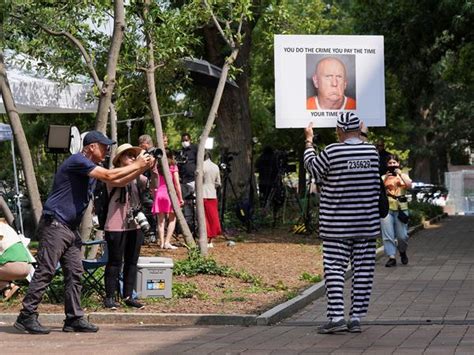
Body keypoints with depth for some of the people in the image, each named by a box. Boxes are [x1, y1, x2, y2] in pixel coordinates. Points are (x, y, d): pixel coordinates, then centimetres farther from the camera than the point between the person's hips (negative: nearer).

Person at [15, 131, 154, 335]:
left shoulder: (92, 167, 18)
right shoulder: (78, 161, -13)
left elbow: (118, 181, 20)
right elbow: (109, 176, -19)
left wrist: (143, 168, 8)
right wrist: (137, 165, -9)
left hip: (71, 228, 10)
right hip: (54, 224, -10)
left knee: (75, 273, 5)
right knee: (45, 271, -11)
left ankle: (74, 319, 6)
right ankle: (26, 316, -10)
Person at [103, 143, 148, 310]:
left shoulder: (137, 177, 12)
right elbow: (121, 182, -26)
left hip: (135, 226, 6)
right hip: (116, 227, -6)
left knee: (132, 263, 8)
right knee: (115, 263, -1)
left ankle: (128, 296, 14)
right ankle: (109, 297, 4)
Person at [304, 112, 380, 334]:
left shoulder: (332, 152, -12)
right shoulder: (372, 152, 1)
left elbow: (312, 167, 4)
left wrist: (309, 141, 20)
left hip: (337, 225, -4)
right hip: (367, 224, 4)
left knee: (334, 268, -1)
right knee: (363, 269, 6)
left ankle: (336, 316, -11)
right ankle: (356, 317, 7)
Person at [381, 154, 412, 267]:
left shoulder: (404, 176, 13)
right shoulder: (384, 177, 13)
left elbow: (409, 185, -7)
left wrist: (400, 174, -12)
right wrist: (386, 177, -11)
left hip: (401, 208, 0)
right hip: (387, 208, 0)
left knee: (402, 236, -1)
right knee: (388, 235, -8)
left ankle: (402, 252, 26)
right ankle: (391, 257, -4)